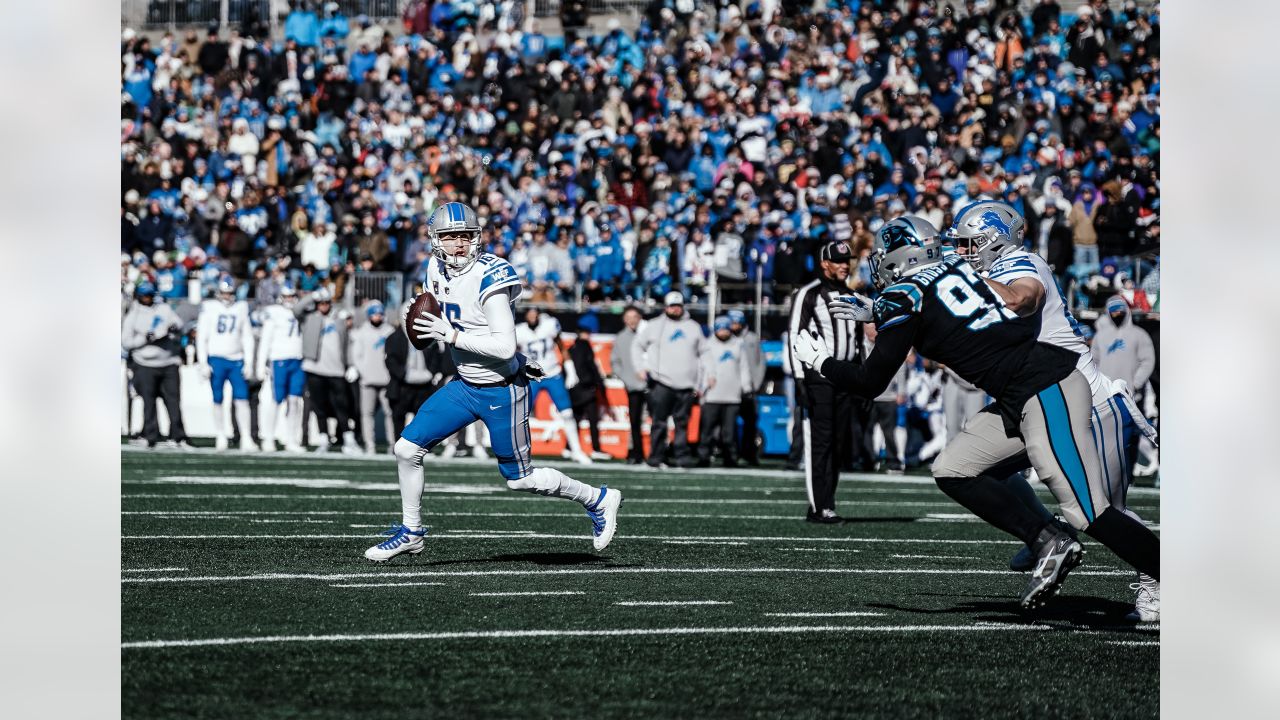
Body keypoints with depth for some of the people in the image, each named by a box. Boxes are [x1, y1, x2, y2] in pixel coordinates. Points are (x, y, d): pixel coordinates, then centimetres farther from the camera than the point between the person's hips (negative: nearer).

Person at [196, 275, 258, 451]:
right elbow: (201, 337, 1)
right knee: (218, 401, 2)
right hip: (216, 359, -1)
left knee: (242, 400, -7)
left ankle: (246, 439, -6)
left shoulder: (241, 308, 8)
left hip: (236, 360, 1)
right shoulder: (209, 308, 1)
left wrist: (249, 364, 5)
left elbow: (247, 338, 11)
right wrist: (203, 364, -5)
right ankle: (220, 438, 11)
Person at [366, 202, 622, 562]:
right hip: (465, 384, 7)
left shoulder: (489, 278, -24)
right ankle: (410, 532, 18)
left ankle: (598, 500, 25)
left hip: (502, 391, -7)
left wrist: (451, 335, -28)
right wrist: (415, 317, -4)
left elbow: (505, 346, -29)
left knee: (520, 479, 4)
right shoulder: (438, 273, 1)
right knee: (407, 448, 1)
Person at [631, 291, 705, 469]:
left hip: (685, 385, 2)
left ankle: (682, 455, 2)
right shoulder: (654, 326, 10)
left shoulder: (694, 327, 17)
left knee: (682, 423, 0)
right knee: (659, 422, -6)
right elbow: (637, 345, 17)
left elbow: (704, 352, 21)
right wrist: (641, 368, 4)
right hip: (661, 382, -2)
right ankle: (656, 456, -3)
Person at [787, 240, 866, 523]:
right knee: (819, 442, -10)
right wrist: (799, 378, -15)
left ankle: (825, 504, 8)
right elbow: (795, 337, -8)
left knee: (838, 444, 3)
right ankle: (820, 507, -13)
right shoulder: (808, 295, -4)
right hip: (817, 376, -6)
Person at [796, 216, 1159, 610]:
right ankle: (1049, 543, 4)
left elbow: (871, 382, -1)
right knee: (952, 472, 10)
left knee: (1088, 513, -13)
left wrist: (818, 360, 15)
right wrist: (875, 312, 46)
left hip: (1047, 393, -9)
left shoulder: (903, 297, -7)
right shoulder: (952, 264, 15)